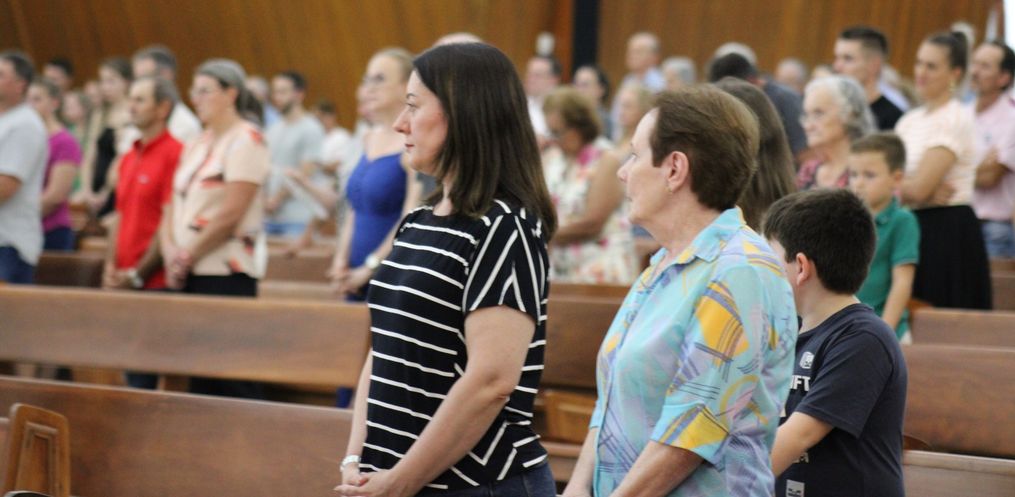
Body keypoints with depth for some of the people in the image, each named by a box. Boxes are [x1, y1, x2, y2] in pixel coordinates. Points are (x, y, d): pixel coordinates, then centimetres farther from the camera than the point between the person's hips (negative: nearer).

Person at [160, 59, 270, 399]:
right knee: (199, 376, 9)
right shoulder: (196, 146, 18)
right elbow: (174, 207, 16)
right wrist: (171, 253, -2)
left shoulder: (245, 141, -7)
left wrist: (187, 256, -10)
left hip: (226, 272, -8)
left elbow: (231, 213, -15)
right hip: (190, 275, 8)